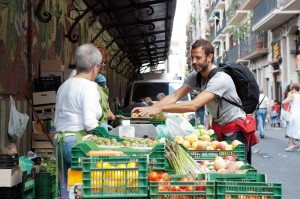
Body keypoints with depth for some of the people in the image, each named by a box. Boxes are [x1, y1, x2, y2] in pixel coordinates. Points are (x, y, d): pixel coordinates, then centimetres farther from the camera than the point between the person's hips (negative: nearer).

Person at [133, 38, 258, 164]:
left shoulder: (220, 78, -27)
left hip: (235, 130, -7)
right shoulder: (196, 76, -2)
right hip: (220, 129, 7)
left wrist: (160, 108, -39)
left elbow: (194, 105, -36)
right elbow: (175, 96, -8)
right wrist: (150, 108, -23)